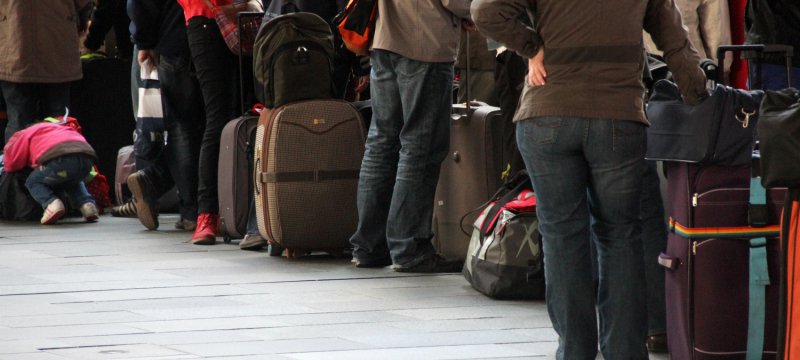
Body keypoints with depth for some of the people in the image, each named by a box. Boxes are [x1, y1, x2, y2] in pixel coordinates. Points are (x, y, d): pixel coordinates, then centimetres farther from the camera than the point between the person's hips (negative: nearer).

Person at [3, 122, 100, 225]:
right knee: (73, 182, 39)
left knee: (33, 182, 19)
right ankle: (87, 204, 11)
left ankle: (52, 204, -10)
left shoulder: (26, 133, 28)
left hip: (61, 158, -6)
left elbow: (11, 165, 27)